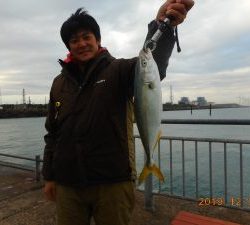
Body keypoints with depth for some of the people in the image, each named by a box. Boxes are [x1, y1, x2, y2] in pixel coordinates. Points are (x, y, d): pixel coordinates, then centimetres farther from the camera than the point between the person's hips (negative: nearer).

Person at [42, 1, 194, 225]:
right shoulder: (59, 83, 10)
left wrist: (161, 26, -44)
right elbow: (53, 133, 14)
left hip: (113, 182, -3)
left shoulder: (119, 71, -2)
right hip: (67, 184, 4)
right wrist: (49, 176, 15)